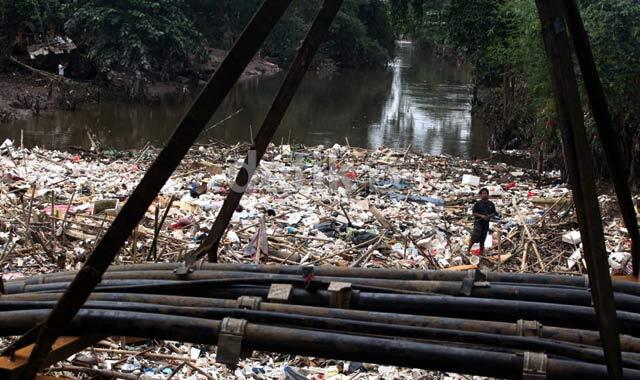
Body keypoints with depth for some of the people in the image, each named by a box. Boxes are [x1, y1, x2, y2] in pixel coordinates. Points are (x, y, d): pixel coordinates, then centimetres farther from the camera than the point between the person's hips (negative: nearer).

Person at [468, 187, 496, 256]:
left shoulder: (491, 204, 8)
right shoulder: (478, 203, -4)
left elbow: (494, 213, 13)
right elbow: (474, 213, -5)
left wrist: (489, 216, -8)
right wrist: (481, 216, -19)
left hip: (486, 223, 4)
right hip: (478, 222, -4)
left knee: (482, 238, 11)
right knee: (475, 237, -14)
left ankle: (481, 252, 20)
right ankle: (468, 250, -5)